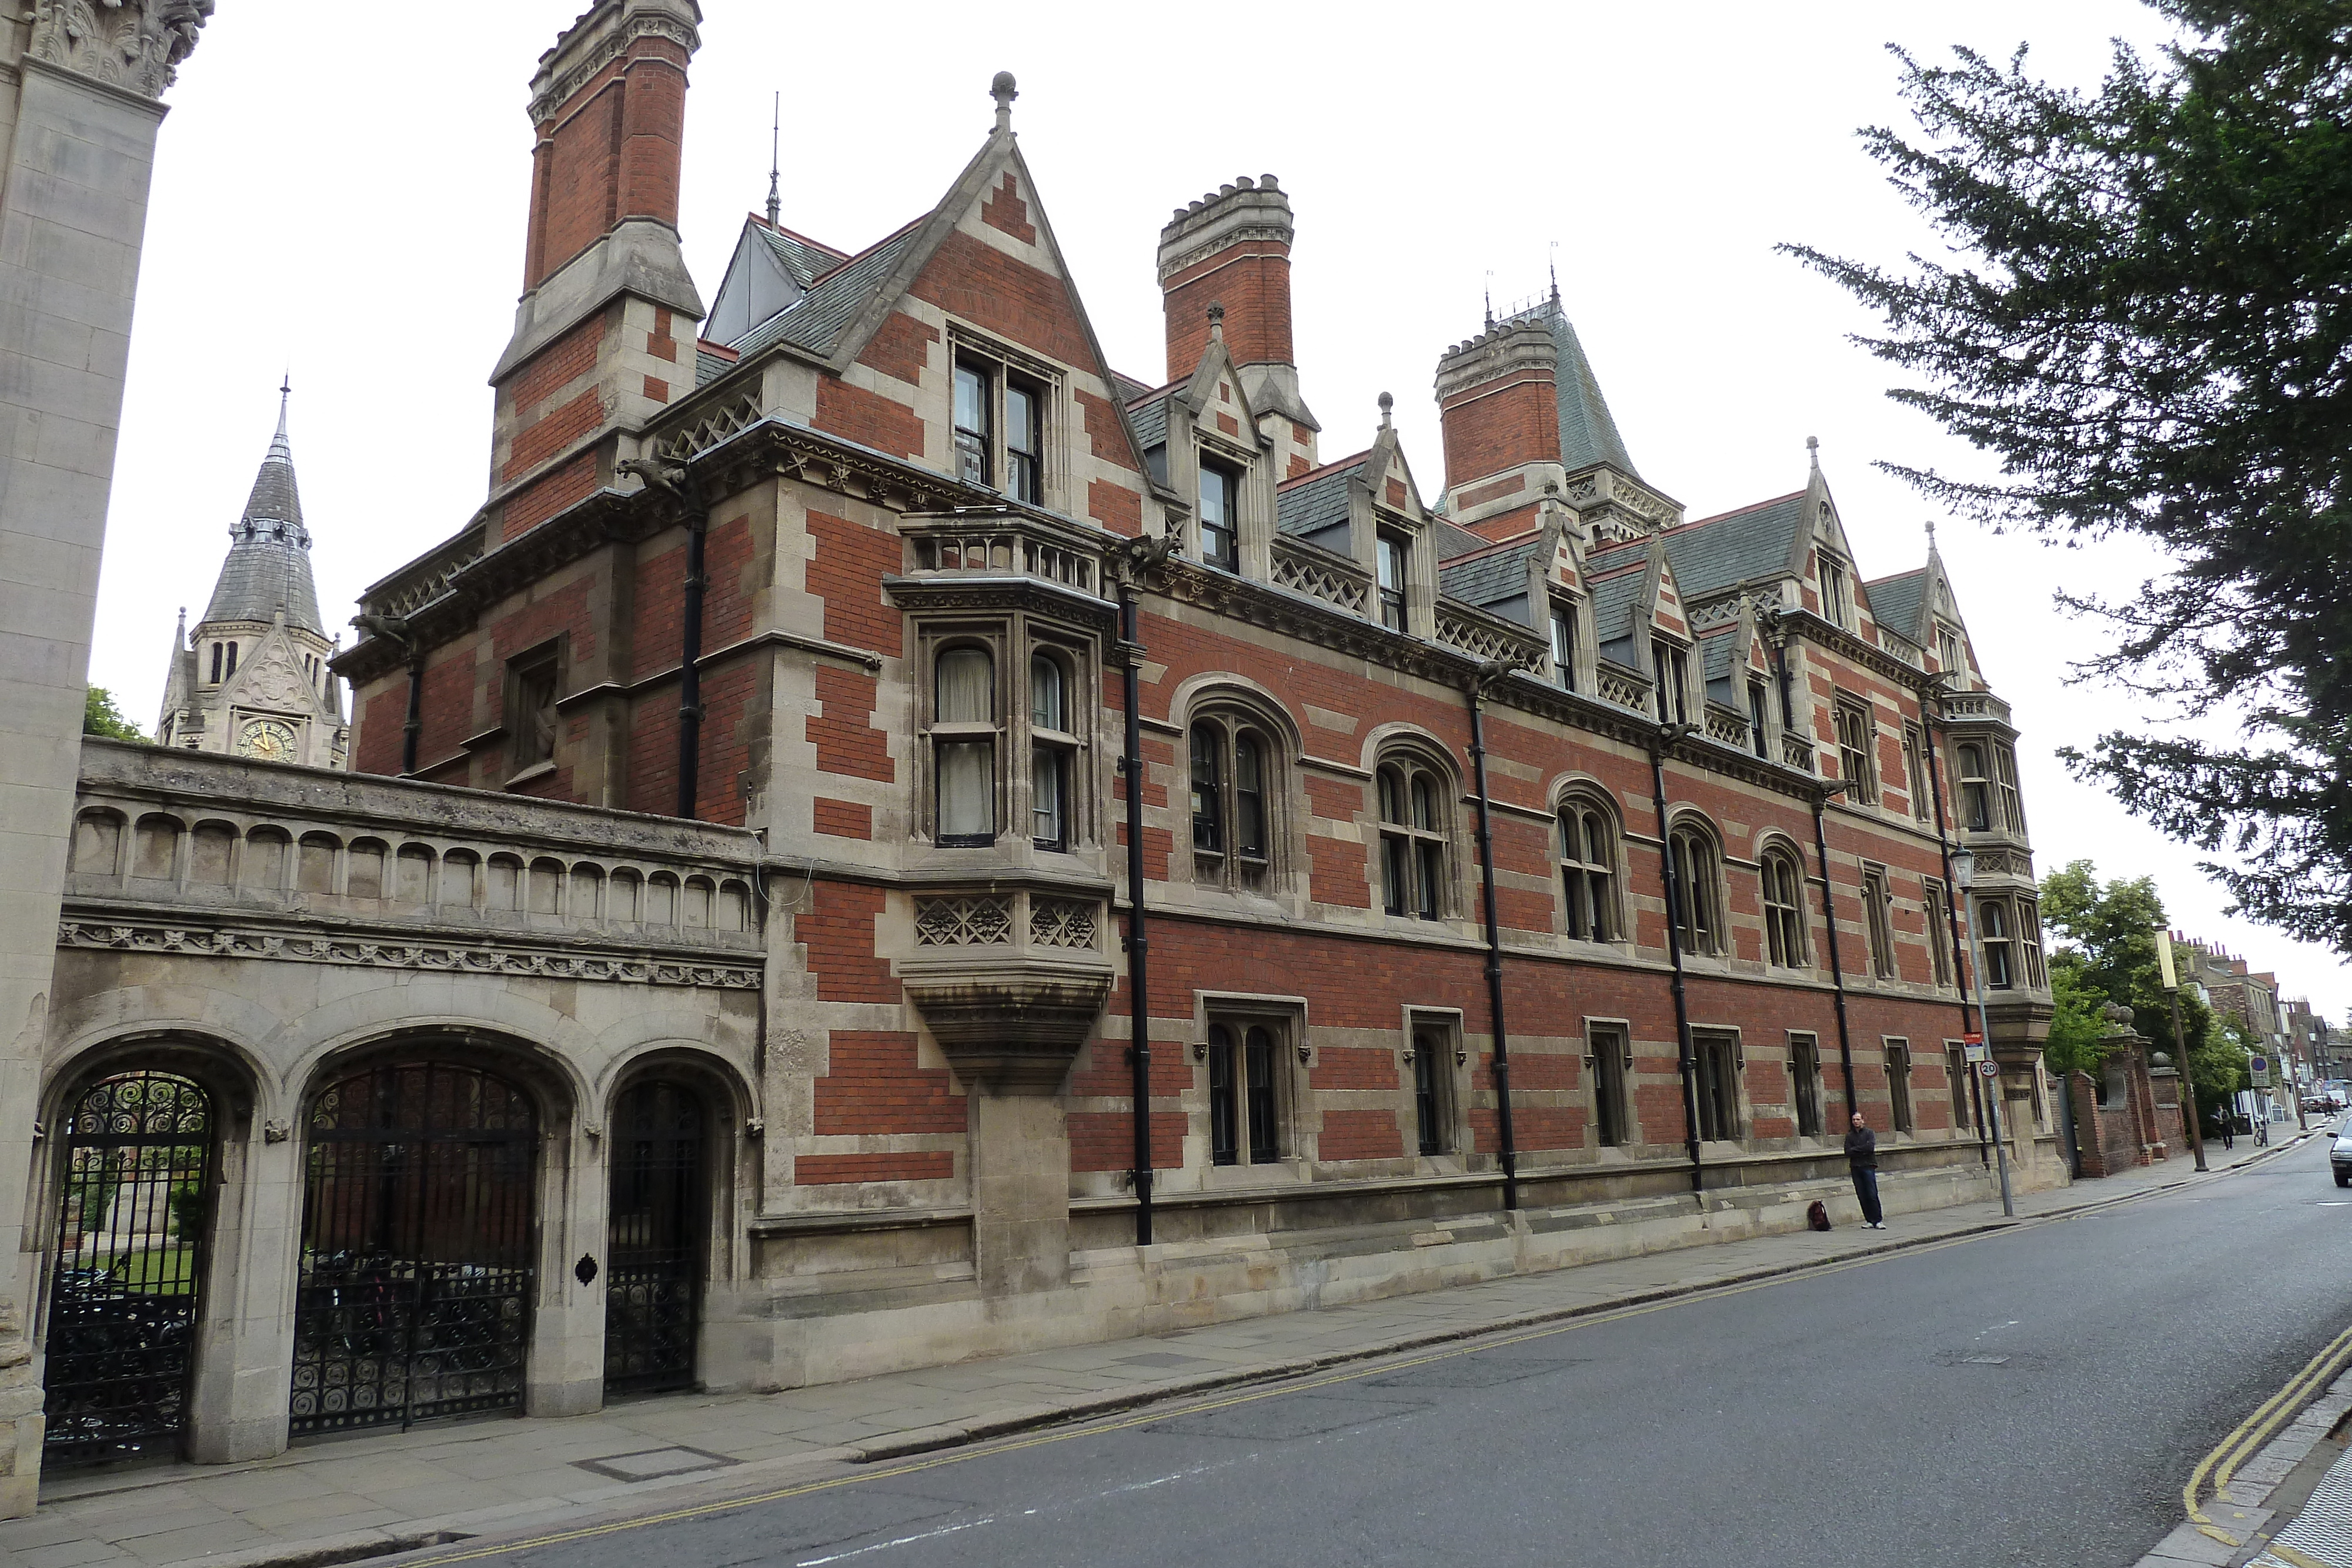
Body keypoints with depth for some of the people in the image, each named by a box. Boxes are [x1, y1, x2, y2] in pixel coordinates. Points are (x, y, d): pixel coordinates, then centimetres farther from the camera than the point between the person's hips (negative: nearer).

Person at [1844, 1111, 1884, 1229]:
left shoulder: (1869, 1133, 5)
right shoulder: (1850, 1136, 14)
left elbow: (1870, 1147, -11)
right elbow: (1848, 1152, 2)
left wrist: (1855, 1150, -4)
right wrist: (1863, 1151, -7)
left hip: (1868, 1166, -3)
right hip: (1855, 1168, 3)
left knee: (1872, 1195, -9)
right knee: (1861, 1196, 2)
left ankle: (1878, 1221, -6)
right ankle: (1870, 1220, 8)